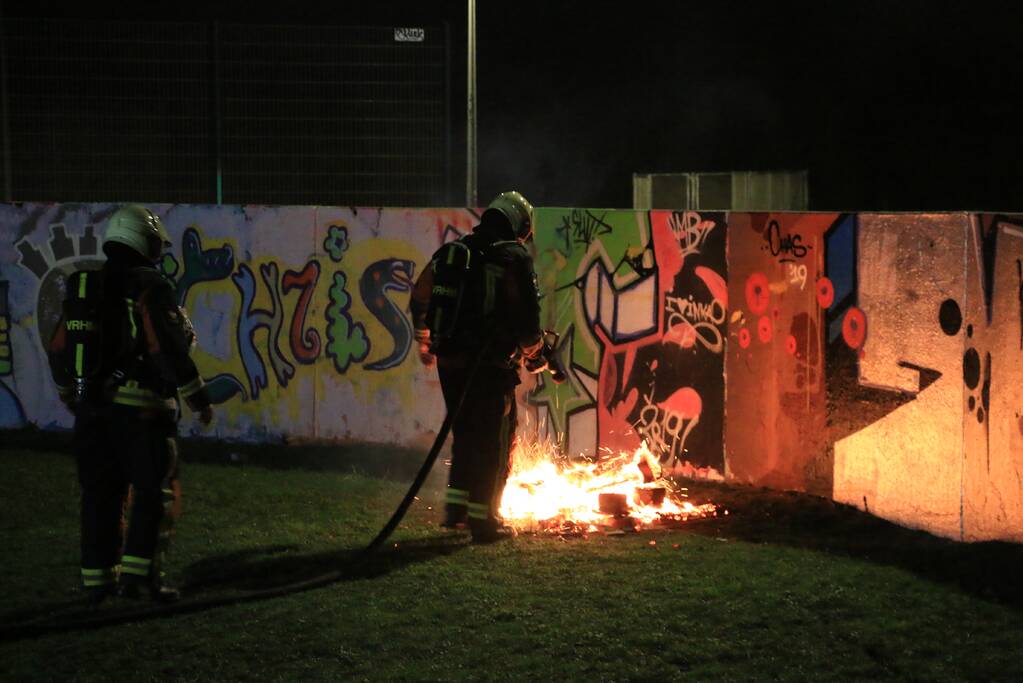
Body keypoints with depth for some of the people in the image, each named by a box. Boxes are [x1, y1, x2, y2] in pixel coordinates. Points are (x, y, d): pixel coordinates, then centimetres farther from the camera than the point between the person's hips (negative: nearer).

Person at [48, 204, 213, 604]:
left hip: (91, 406, 6)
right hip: (140, 406, -6)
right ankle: (139, 575, -6)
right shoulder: (150, 287, -9)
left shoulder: (86, 288, 12)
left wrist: (72, 398, 28)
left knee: (100, 495, 11)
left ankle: (98, 579, 13)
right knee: (154, 491, 1)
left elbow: (59, 350, 15)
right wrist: (199, 399, -7)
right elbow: (169, 350, -15)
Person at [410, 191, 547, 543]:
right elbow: (527, 315, -10)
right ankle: (483, 519, 3)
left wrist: (425, 343, 32)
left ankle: (456, 508, 20)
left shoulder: (449, 253, 13)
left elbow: (420, 300, 18)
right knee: (494, 440, 3)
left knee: (465, 434, 19)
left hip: (450, 360, 6)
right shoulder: (514, 258, -5)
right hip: (491, 365, -6)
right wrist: (534, 353, 7)